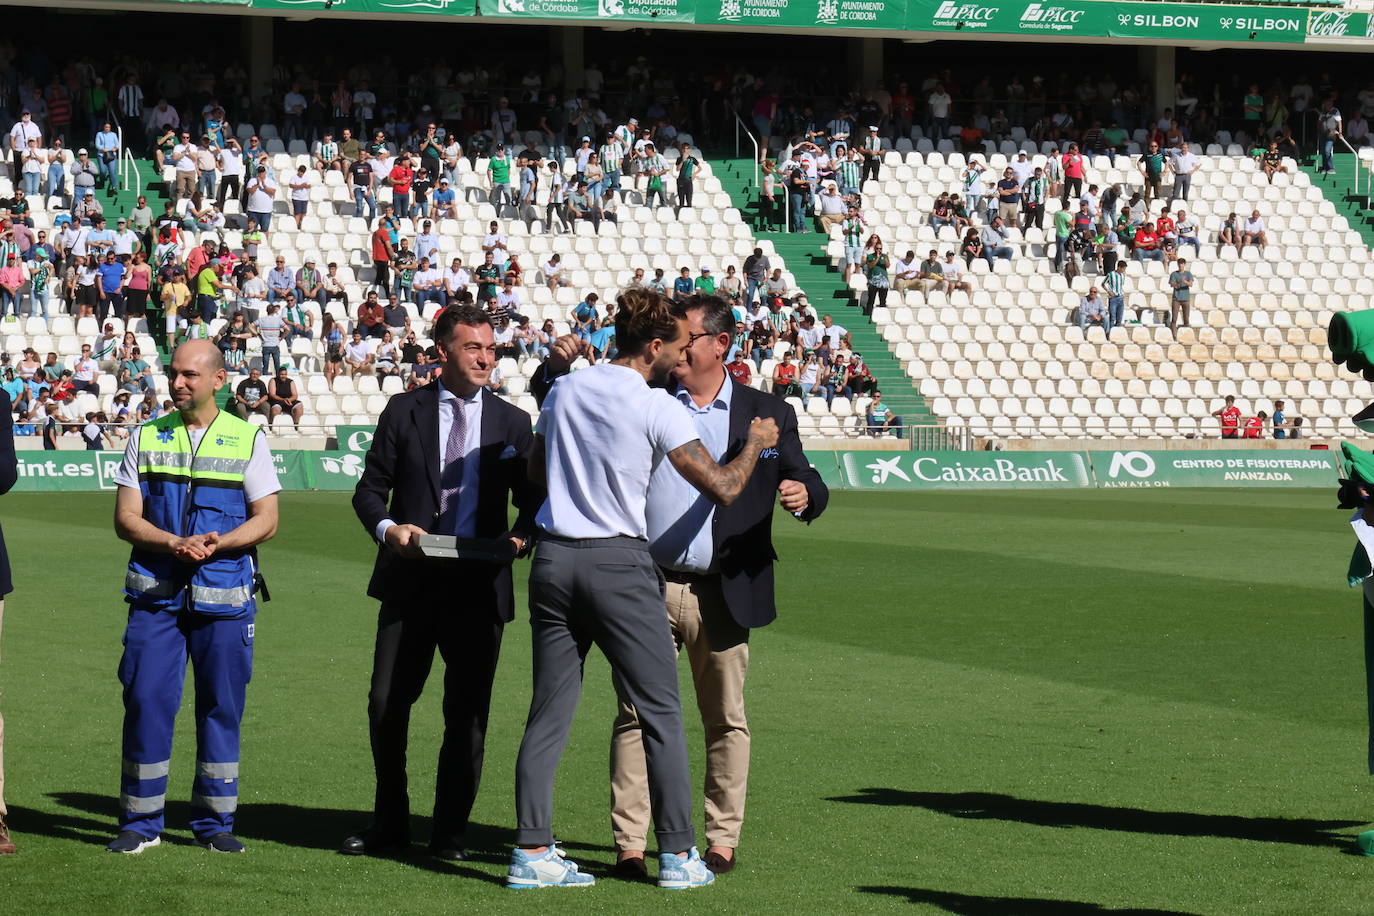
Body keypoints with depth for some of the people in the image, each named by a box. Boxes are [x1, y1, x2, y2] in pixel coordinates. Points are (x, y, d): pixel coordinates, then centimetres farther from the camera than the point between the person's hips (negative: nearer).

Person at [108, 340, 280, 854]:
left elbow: (266, 520, 2)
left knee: (221, 706, 3)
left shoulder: (247, 440, 5)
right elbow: (125, 518, 3)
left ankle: (215, 821, 13)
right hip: (156, 594, 0)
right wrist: (174, 544, -15)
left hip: (225, 597, 0)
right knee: (146, 701, -4)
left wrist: (217, 543, -15)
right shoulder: (146, 439, 8)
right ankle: (140, 822, 5)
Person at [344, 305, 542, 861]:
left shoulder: (512, 424, 8)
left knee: (467, 715, 2)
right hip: (410, 583, 0)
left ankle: (450, 835, 12)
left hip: (480, 586, 0)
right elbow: (370, 490, 6)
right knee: (386, 702, 1)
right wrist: (387, 528, -14)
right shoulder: (404, 411, 5)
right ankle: (390, 824, 18)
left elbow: (534, 502, 11)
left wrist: (520, 538, -10)